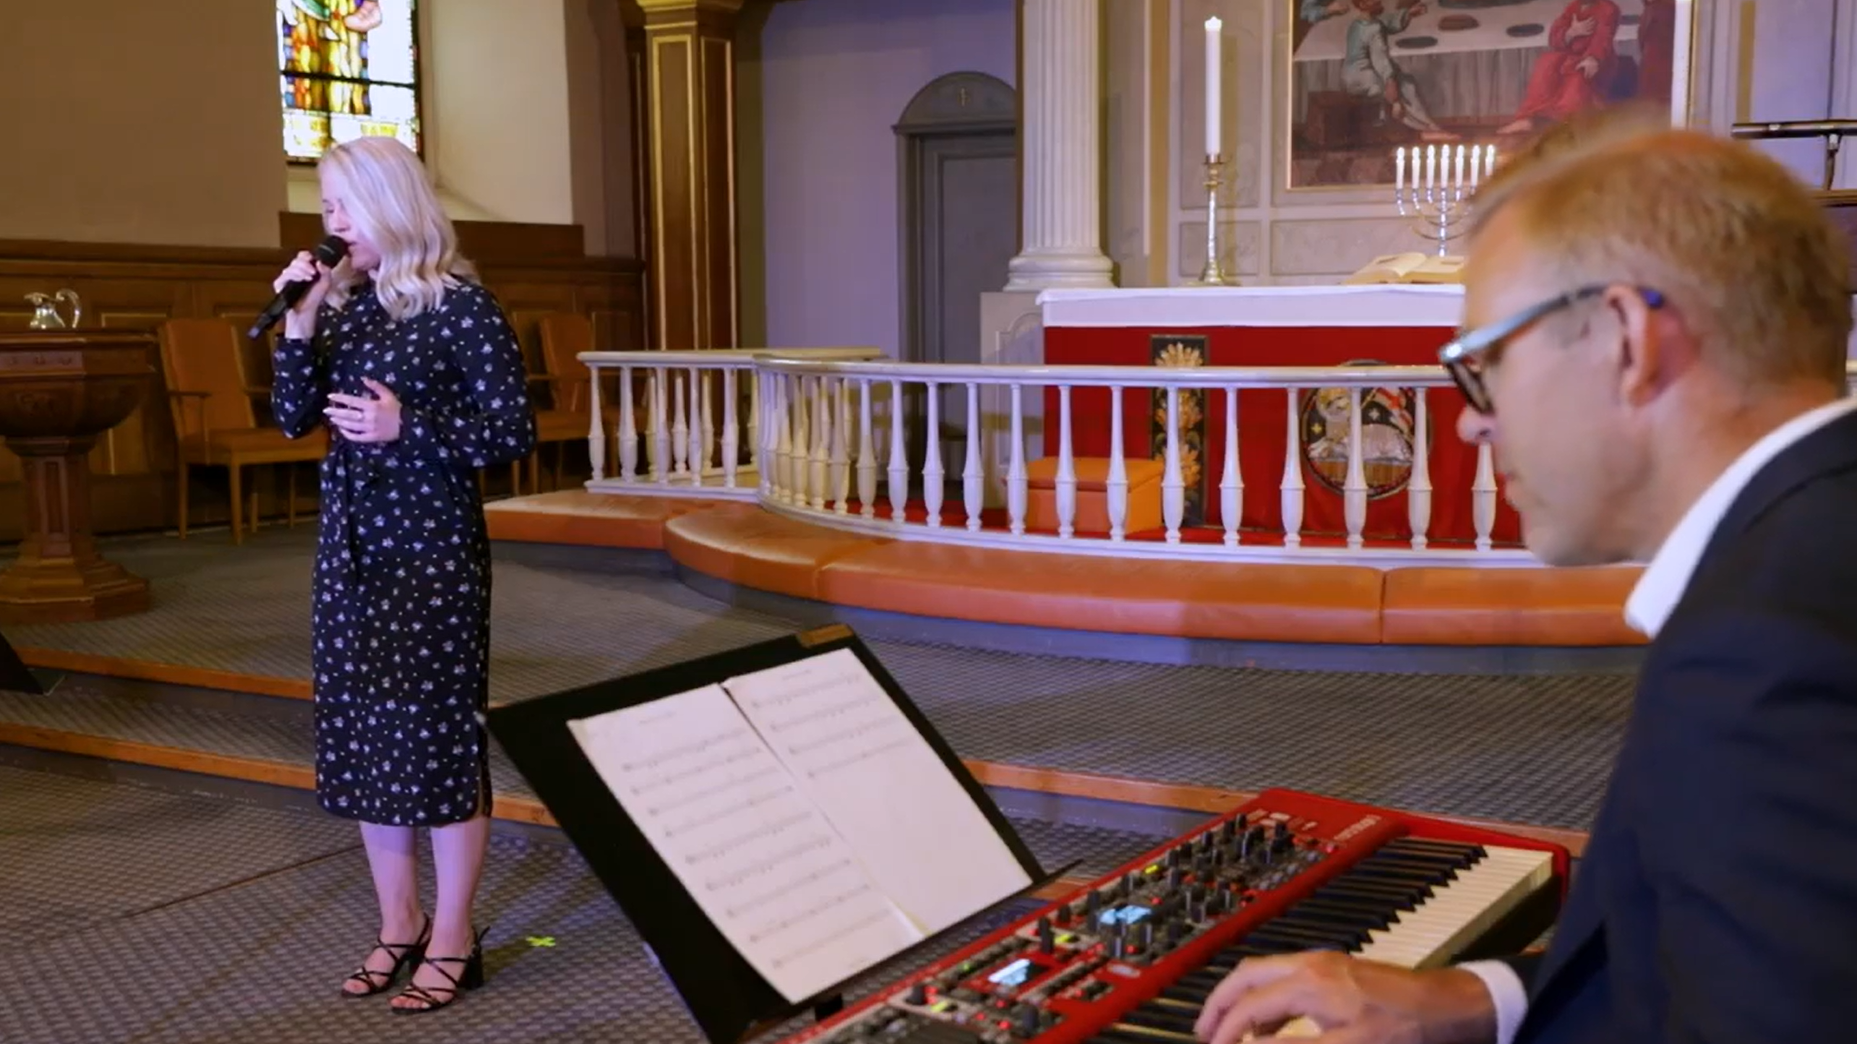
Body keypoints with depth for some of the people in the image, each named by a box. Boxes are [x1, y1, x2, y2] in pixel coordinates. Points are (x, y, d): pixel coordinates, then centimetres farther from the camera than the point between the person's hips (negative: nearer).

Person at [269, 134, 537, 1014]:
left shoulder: (459, 305, -10)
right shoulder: (344, 303, 8)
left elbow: (514, 433, -10)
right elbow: (294, 419, 6)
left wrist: (407, 428, -21)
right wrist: (299, 325, -7)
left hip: (433, 547, -6)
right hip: (349, 545, 7)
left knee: (439, 735, -2)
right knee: (362, 734, 10)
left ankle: (452, 938, 10)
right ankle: (399, 923, 23)